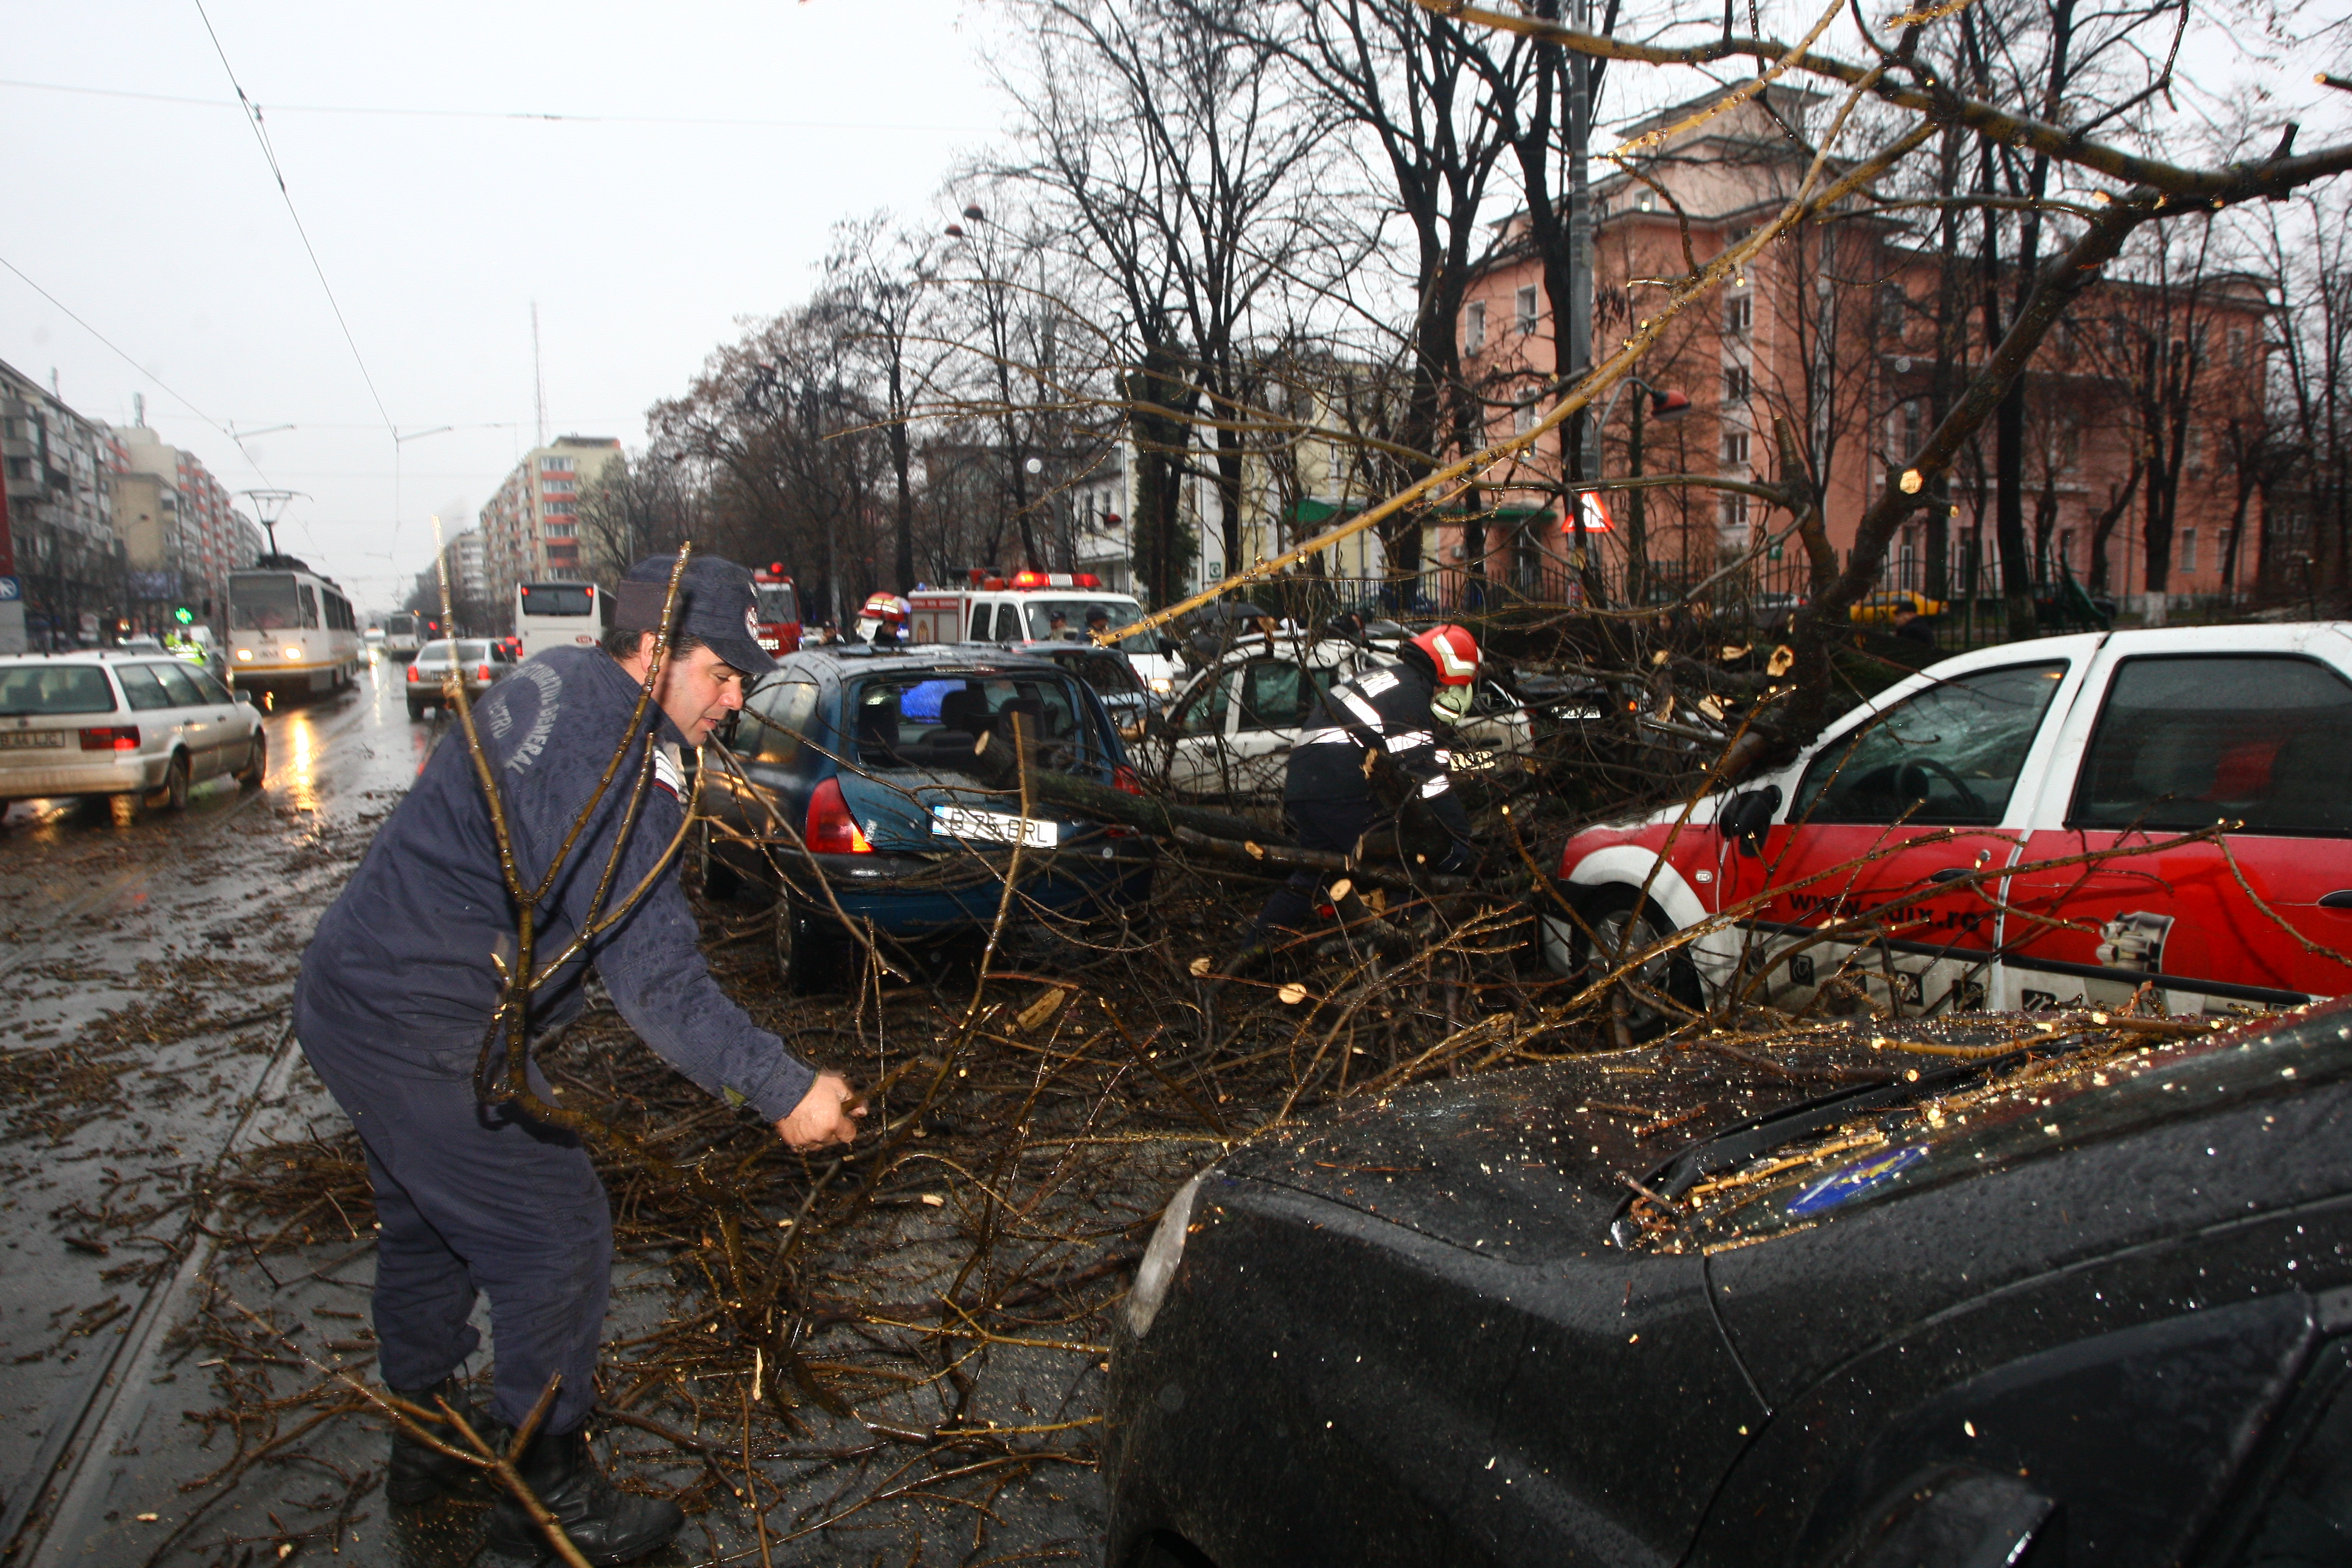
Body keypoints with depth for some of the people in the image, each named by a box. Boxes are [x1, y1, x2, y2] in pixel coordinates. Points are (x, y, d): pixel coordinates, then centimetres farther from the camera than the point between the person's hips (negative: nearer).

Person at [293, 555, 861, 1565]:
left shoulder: (552, 685, 7)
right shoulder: (618, 755, -24)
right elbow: (650, 971, -28)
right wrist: (781, 1090, -27)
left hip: (349, 996, 11)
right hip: (426, 1035, -11)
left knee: (428, 1223, 25)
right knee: (556, 1237, 0)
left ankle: (428, 1441, 46)